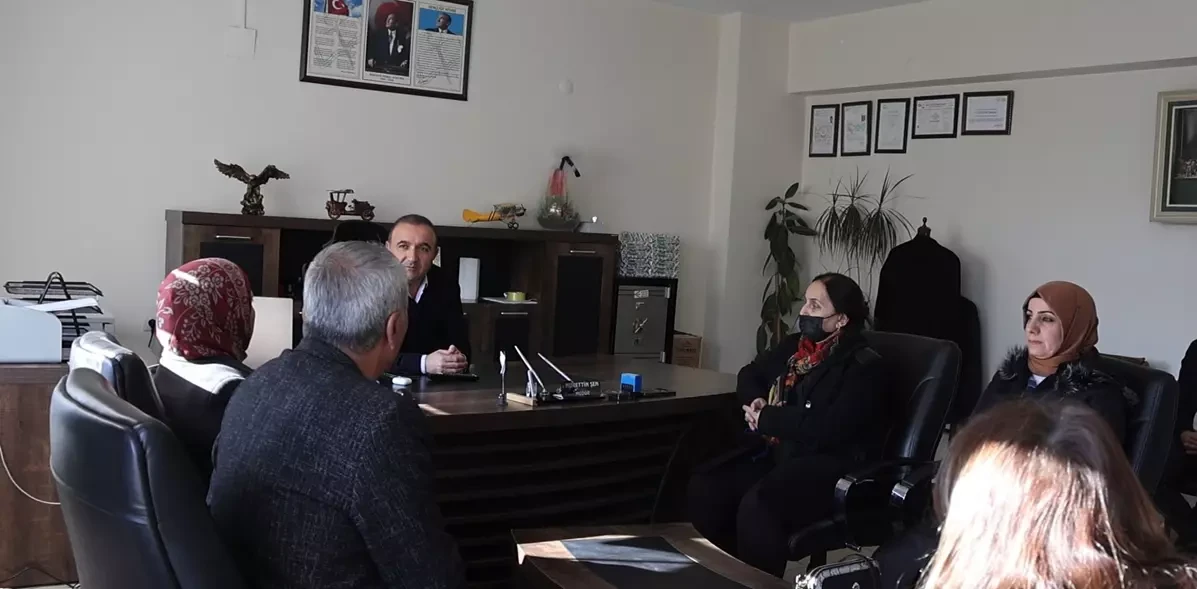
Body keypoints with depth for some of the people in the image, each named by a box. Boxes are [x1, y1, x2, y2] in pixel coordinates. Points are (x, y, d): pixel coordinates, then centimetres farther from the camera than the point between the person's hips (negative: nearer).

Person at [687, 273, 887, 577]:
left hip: (832, 465, -8)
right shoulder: (795, 346, 14)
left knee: (756, 505, -34)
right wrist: (755, 401, 5)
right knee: (705, 485, -17)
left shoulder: (863, 366, -11)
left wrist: (766, 418, -13)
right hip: (779, 450, 8)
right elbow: (750, 373, 29)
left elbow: (830, 428, -22)